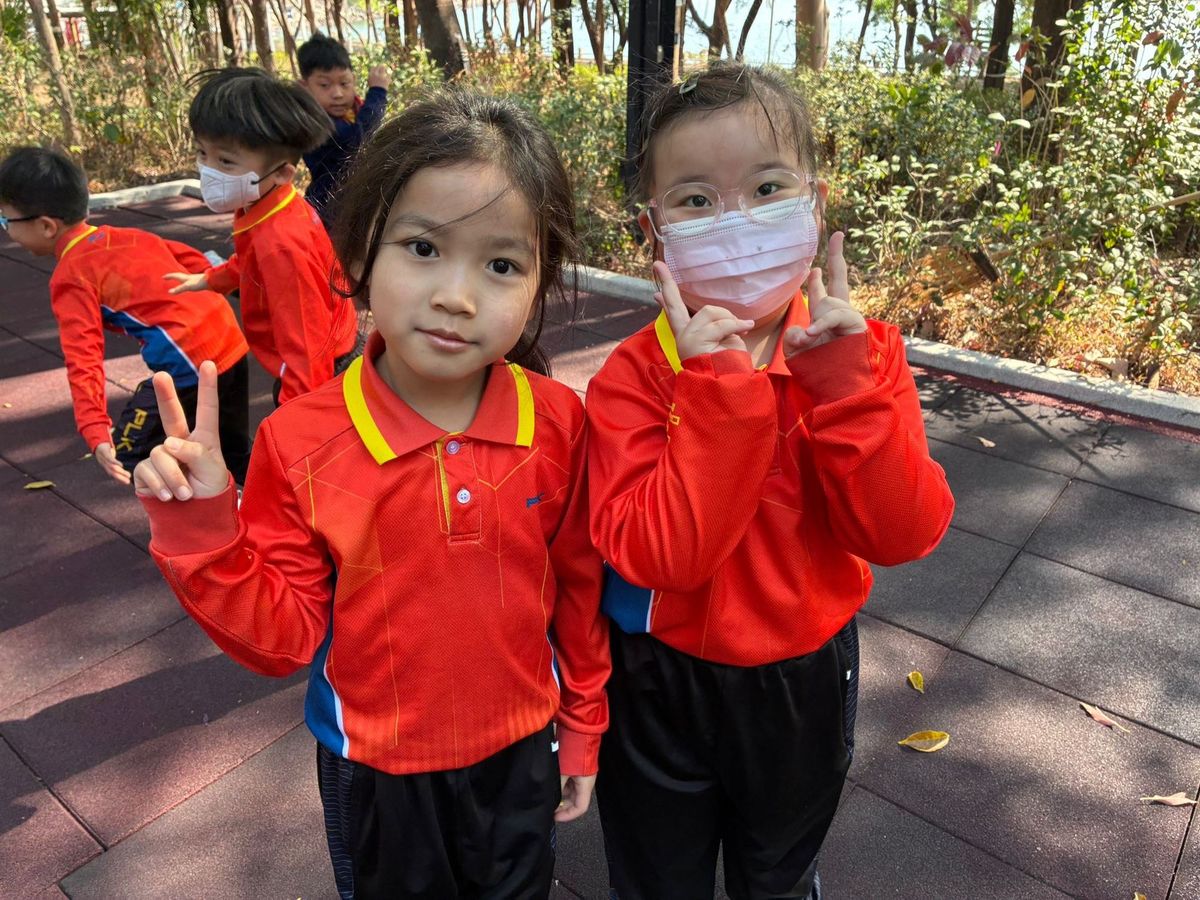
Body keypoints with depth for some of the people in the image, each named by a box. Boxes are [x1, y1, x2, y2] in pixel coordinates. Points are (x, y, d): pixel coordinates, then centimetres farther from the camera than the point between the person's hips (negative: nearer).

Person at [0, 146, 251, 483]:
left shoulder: (70, 278, -5)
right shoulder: (125, 235, 15)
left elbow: (83, 360, -14)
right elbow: (194, 260, 19)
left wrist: (96, 432, -20)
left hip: (188, 366, -8)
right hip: (232, 342, 8)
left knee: (128, 457, 8)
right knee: (236, 451, 24)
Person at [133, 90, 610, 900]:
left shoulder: (559, 424, -18)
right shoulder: (301, 443, -21)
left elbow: (579, 590, -5)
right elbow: (281, 638, -13)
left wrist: (582, 727, 6)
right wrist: (203, 533, -28)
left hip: (518, 754, 1)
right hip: (374, 771, 0)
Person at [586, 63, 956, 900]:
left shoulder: (860, 356, -12)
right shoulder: (632, 378, -19)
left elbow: (904, 535, -21)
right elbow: (656, 555, -30)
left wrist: (844, 375, -30)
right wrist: (718, 388, -36)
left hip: (806, 678, 2)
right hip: (664, 684, -2)